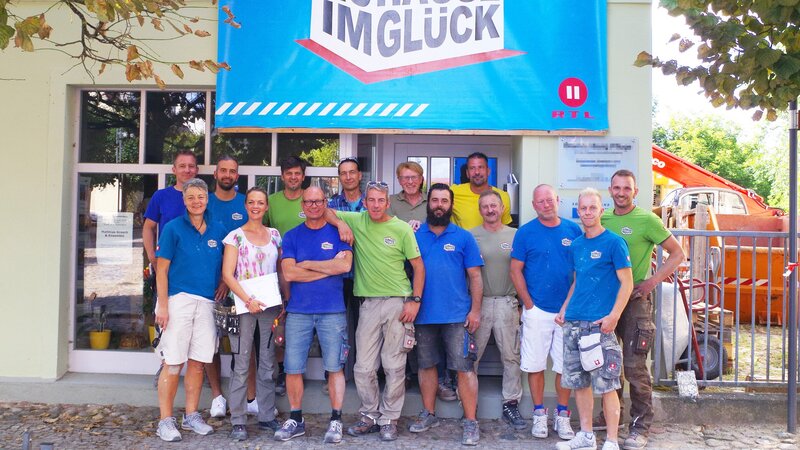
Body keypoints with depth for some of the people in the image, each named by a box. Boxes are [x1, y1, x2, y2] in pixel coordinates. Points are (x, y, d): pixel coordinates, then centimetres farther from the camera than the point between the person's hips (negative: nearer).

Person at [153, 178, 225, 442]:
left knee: (198, 363, 8)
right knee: (173, 363, -3)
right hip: (178, 299, -4)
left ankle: (191, 416, 20)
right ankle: (166, 421, 7)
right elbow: (161, 270, -4)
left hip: (207, 303, 4)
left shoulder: (217, 231, 10)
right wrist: (163, 306, -10)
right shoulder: (173, 228, -1)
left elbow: (223, 269, 17)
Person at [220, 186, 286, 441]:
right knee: (242, 364, -1)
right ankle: (238, 421, 7)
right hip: (245, 305, -3)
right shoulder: (236, 236, 0)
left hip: (271, 304, 3)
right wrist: (248, 300, -15)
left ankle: (267, 416, 19)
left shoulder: (275, 235, 11)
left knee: (268, 363, 8)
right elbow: (227, 274, -5)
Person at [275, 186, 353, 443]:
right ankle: (296, 420, 19)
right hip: (298, 311, 2)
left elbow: (345, 265, -12)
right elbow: (289, 273, -7)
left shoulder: (338, 232, 4)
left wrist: (307, 264, -7)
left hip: (332, 311, -1)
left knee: (334, 367, 1)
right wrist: (330, 268, -8)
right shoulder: (292, 236, 7)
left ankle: (336, 421, 11)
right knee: (293, 369, 4)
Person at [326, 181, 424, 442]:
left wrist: (415, 300, -7)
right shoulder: (356, 221, 4)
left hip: (398, 303, -2)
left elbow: (418, 266, 1)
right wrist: (340, 223, -9)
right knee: (364, 368, 6)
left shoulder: (402, 228, -2)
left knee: (394, 367, 3)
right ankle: (370, 416, 24)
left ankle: (389, 420, 18)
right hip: (369, 303, 2)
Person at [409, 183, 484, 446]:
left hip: (457, 315, -2)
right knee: (426, 365, 13)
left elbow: (475, 276, 1)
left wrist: (475, 310, -6)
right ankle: (429, 414, 29)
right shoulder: (414, 235, 6)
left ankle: (470, 422, 7)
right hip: (423, 314, 2)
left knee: (464, 367, -2)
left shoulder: (463, 237, 2)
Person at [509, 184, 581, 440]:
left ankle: (562, 415, 20)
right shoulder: (525, 232, 0)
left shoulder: (573, 230, 5)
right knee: (535, 364, 4)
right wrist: (528, 304, -6)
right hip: (537, 310, -1)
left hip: (568, 310, 2)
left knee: (566, 365, 6)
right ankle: (539, 414, 18)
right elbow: (516, 270, 0)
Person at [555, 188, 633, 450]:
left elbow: (627, 283, -8)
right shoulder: (576, 245, 14)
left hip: (600, 323, -7)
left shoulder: (613, 242, -5)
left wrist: (613, 316, -17)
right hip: (573, 323, 7)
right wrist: (564, 310, 12)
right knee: (578, 381, 12)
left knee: (605, 384, -3)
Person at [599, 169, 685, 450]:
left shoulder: (647, 220, -7)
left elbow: (677, 253, -5)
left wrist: (652, 281, -13)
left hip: (635, 299, -5)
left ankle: (640, 427, 4)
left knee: (634, 366, -7)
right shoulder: (602, 219, 7)